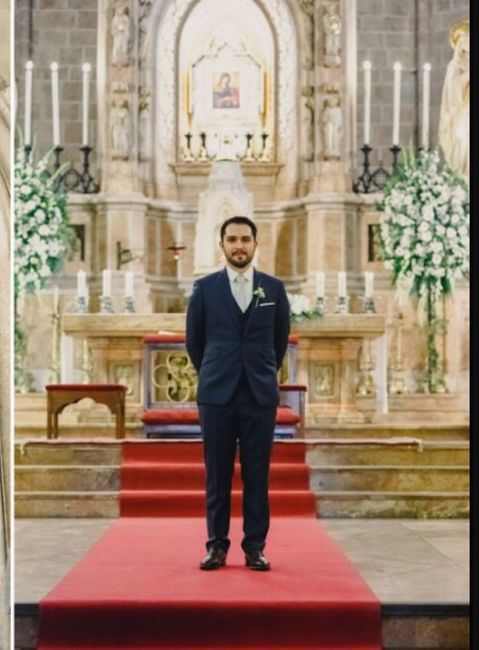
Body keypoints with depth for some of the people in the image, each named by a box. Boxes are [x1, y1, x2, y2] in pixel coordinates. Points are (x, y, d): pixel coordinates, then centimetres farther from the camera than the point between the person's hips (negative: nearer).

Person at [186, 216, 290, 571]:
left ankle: (255, 546, 10)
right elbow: (194, 340, 12)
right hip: (217, 395, 0)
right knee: (217, 474, 3)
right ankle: (217, 545, 12)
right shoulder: (205, 288, 3)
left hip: (260, 395, 1)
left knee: (257, 475, 2)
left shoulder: (274, 288, 6)